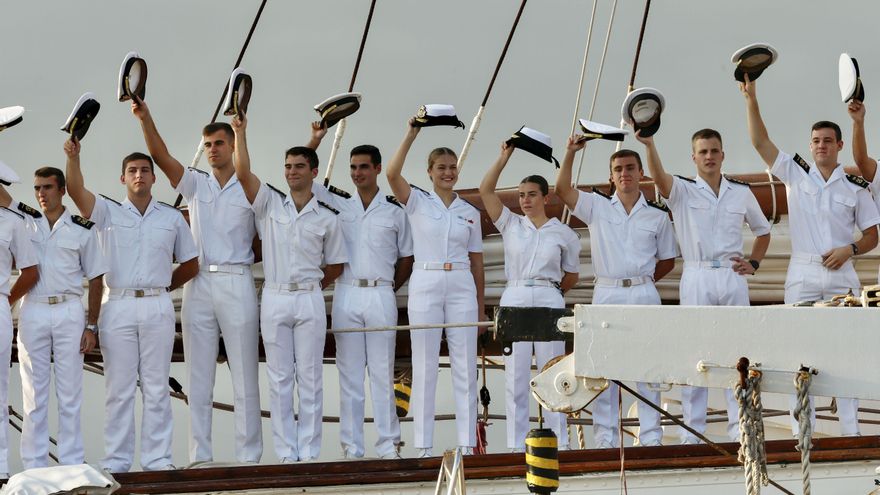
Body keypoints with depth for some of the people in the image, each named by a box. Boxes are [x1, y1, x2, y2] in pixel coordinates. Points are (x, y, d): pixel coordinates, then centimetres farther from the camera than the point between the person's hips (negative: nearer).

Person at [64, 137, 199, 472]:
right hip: (117, 305, -1)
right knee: (118, 388, 1)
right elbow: (76, 191, -12)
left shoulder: (172, 218, 10)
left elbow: (190, 265, 17)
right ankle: (116, 461, 4)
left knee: (156, 387, 3)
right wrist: (73, 156, -27)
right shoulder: (108, 212, 6)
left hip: (157, 307, 1)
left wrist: (161, 288, 9)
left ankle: (157, 459, 6)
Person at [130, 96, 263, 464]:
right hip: (198, 284, 3)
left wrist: (241, 256, -4)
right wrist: (145, 119, -15)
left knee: (245, 375, -1)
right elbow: (161, 157, -4)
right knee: (199, 375, 4)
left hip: (237, 284, -3)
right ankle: (200, 455, 7)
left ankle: (249, 455, 2)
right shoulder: (195, 184, 10)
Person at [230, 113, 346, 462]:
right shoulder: (270, 203, 5)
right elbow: (243, 174, -10)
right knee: (279, 379, 2)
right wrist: (240, 132, -15)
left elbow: (335, 266, 11)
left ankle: (309, 452, 4)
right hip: (274, 299, 1)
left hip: (310, 300, 0)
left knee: (310, 378, 1)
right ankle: (286, 453, 6)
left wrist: (311, 287, 7)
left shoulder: (327, 217, 5)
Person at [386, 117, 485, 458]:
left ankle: (467, 442, 5)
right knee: (425, 365, -1)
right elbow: (392, 174, -15)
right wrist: (411, 135, -17)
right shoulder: (417, 202, 4)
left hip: (462, 287, 3)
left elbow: (476, 260, 14)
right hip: (425, 285, -2)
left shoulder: (469, 212, 12)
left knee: (465, 365, 1)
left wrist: (481, 304, 11)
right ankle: (423, 445, 3)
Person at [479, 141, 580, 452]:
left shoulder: (563, 234, 6)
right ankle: (516, 444, 3)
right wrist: (505, 156, -4)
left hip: (549, 302, -1)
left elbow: (571, 275, 16)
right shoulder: (510, 225, 8)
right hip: (514, 301, 1)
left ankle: (559, 442, 5)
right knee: (515, 376, 0)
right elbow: (485, 190, -2)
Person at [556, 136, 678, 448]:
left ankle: (651, 437, 4)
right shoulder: (597, 207, 6)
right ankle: (605, 439, 6)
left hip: (644, 295, 0)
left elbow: (667, 260, 15)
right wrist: (570, 153, -16)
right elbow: (563, 189, -8)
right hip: (606, 293, 0)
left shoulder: (657, 215, 8)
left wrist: (642, 280, 6)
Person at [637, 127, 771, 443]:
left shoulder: (741, 192, 12)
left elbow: (762, 230, 26)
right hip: (697, 279, -3)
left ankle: (739, 427, 7)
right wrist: (649, 145, -39)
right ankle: (692, 432, 1)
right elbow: (659, 177, -21)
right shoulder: (683, 191, 2)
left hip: (733, 278, 3)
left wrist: (753, 263, 10)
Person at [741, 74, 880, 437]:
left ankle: (850, 430, 4)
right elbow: (760, 142, -3)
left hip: (840, 274, 0)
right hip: (802, 275, 0)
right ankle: (802, 431, 0)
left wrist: (849, 249, -10)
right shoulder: (795, 173, 5)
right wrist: (751, 100, -12)